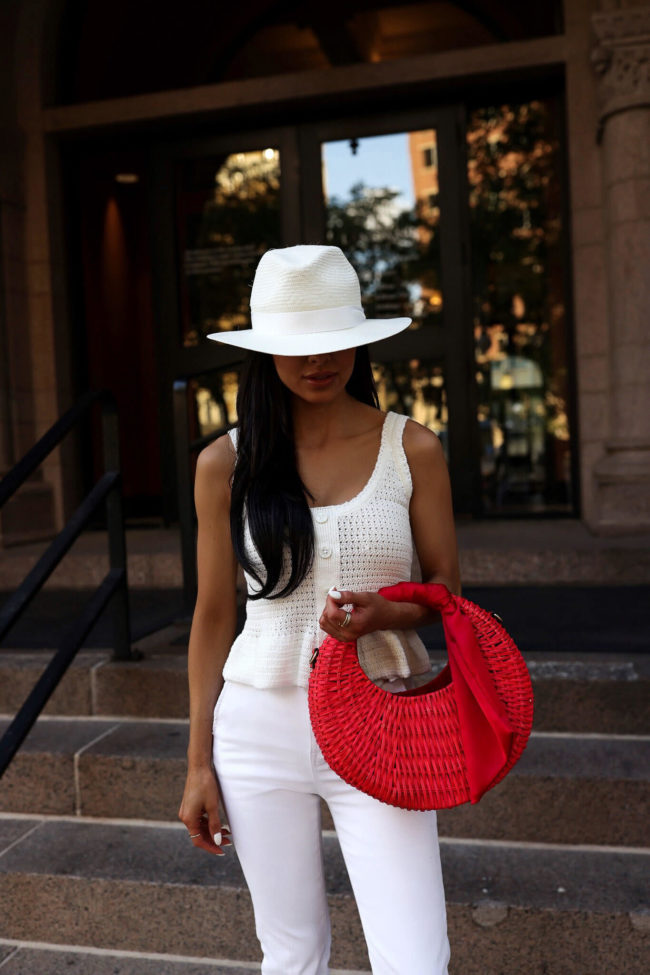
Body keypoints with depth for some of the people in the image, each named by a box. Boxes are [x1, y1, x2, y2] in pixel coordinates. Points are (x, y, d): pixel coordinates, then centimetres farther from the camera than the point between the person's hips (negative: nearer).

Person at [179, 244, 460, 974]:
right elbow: (214, 615, 3)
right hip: (259, 723, 1)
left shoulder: (412, 449, -2)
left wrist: (386, 613, -19)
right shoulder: (226, 463, -1)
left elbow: (445, 588, 4)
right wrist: (199, 763, 5)